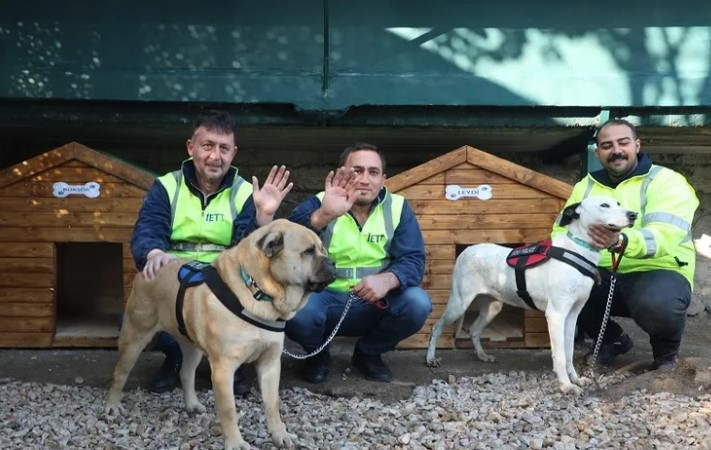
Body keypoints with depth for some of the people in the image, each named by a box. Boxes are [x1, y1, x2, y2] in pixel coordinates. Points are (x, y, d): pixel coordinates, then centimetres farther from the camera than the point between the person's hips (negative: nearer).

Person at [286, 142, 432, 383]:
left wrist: (388, 280, -34)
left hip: (374, 304, 2)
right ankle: (317, 354, 5)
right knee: (296, 309, -33)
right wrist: (322, 216, -49)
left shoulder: (398, 208, -2)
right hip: (325, 299, -2)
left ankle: (369, 353, 6)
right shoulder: (319, 204, -8)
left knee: (418, 303, -24)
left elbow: (413, 260, -10)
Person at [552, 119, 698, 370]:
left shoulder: (666, 182, -9)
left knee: (658, 304, -39)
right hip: (605, 275, 6)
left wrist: (620, 242, -47)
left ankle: (666, 351, 1)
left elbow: (664, 236, -26)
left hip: (658, 272, -5)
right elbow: (561, 230, 4)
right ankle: (613, 340, 9)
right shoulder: (586, 186, 10)